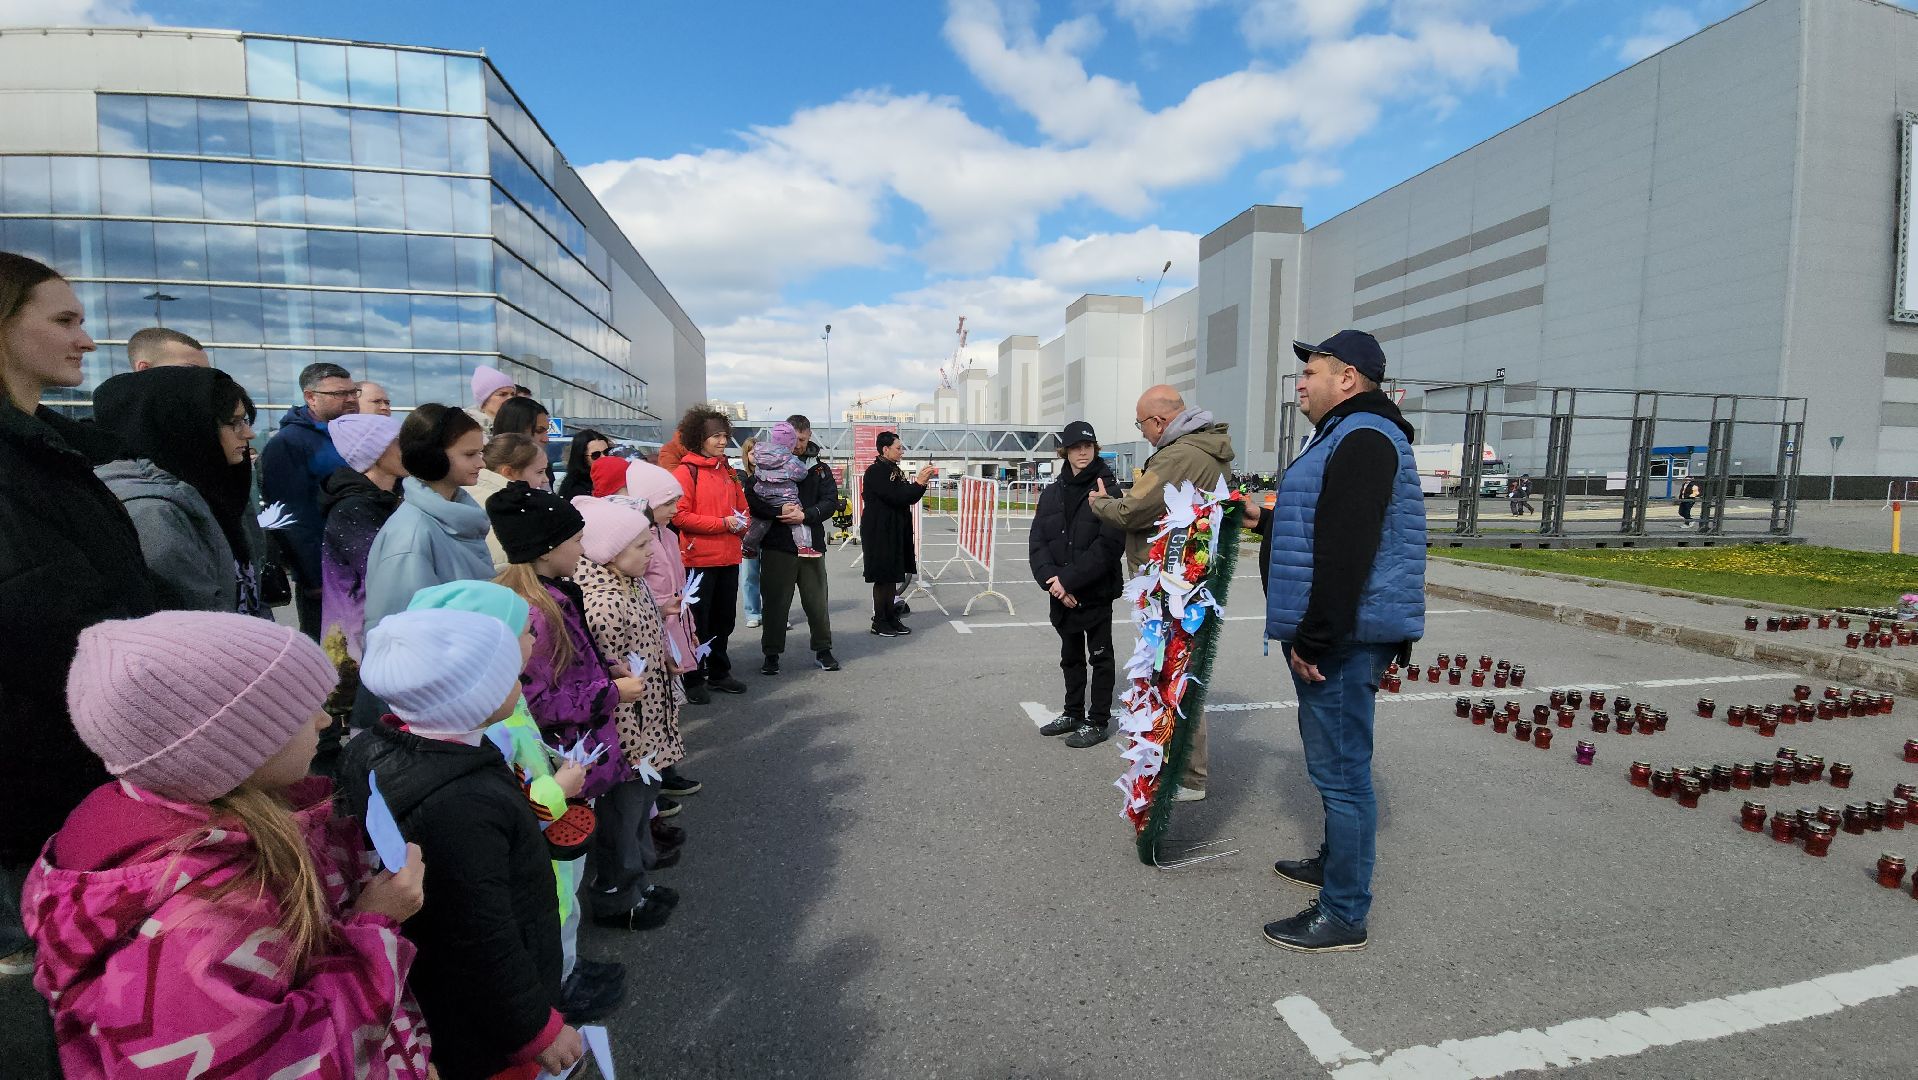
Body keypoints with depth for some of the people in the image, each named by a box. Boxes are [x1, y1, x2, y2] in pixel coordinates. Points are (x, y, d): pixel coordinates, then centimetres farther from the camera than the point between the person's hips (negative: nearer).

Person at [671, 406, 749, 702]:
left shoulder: (726, 470, 14)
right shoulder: (686, 471, -9)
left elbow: (742, 505, 22)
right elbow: (681, 516, -15)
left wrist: (741, 523, 0)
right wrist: (722, 523, -18)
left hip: (728, 557, 7)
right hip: (699, 558, -7)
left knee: (724, 618, 15)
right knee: (699, 622, 2)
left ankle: (719, 673, 29)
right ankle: (694, 680, 14)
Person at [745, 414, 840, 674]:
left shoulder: (820, 468, 10)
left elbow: (831, 502, 1)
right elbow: (751, 499, -4)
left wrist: (805, 515, -14)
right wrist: (779, 511, -18)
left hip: (811, 544, 2)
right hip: (776, 545, -2)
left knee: (817, 600, 8)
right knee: (775, 600, 4)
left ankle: (823, 649, 22)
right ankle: (771, 654, 17)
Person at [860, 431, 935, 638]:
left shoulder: (894, 470, 14)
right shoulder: (875, 471, -13)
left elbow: (907, 497, 14)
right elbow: (895, 497, -21)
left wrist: (921, 481, 1)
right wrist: (919, 483, -16)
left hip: (895, 532, 9)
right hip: (879, 533, -9)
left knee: (892, 576, 11)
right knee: (882, 577, -3)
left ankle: (891, 619, 18)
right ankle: (879, 622, 7)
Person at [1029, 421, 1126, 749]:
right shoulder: (1052, 494, 7)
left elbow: (1109, 545, -19)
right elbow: (1038, 542, 2)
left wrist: (1069, 580, -21)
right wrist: (1051, 579, -15)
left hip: (1097, 592, -5)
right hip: (1062, 594, 6)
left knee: (1100, 656, 8)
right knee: (1070, 656, 18)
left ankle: (1098, 721, 20)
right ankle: (1073, 713, 34)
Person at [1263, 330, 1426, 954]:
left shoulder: (1363, 439, -16)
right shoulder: (1346, 436, 20)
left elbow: (1346, 552, -25)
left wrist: (1317, 638, -24)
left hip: (1343, 639, -11)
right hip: (1337, 636, 11)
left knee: (1341, 769, -3)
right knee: (1336, 763, 21)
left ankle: (1344, 914, 8)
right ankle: (1335, 863, 37)